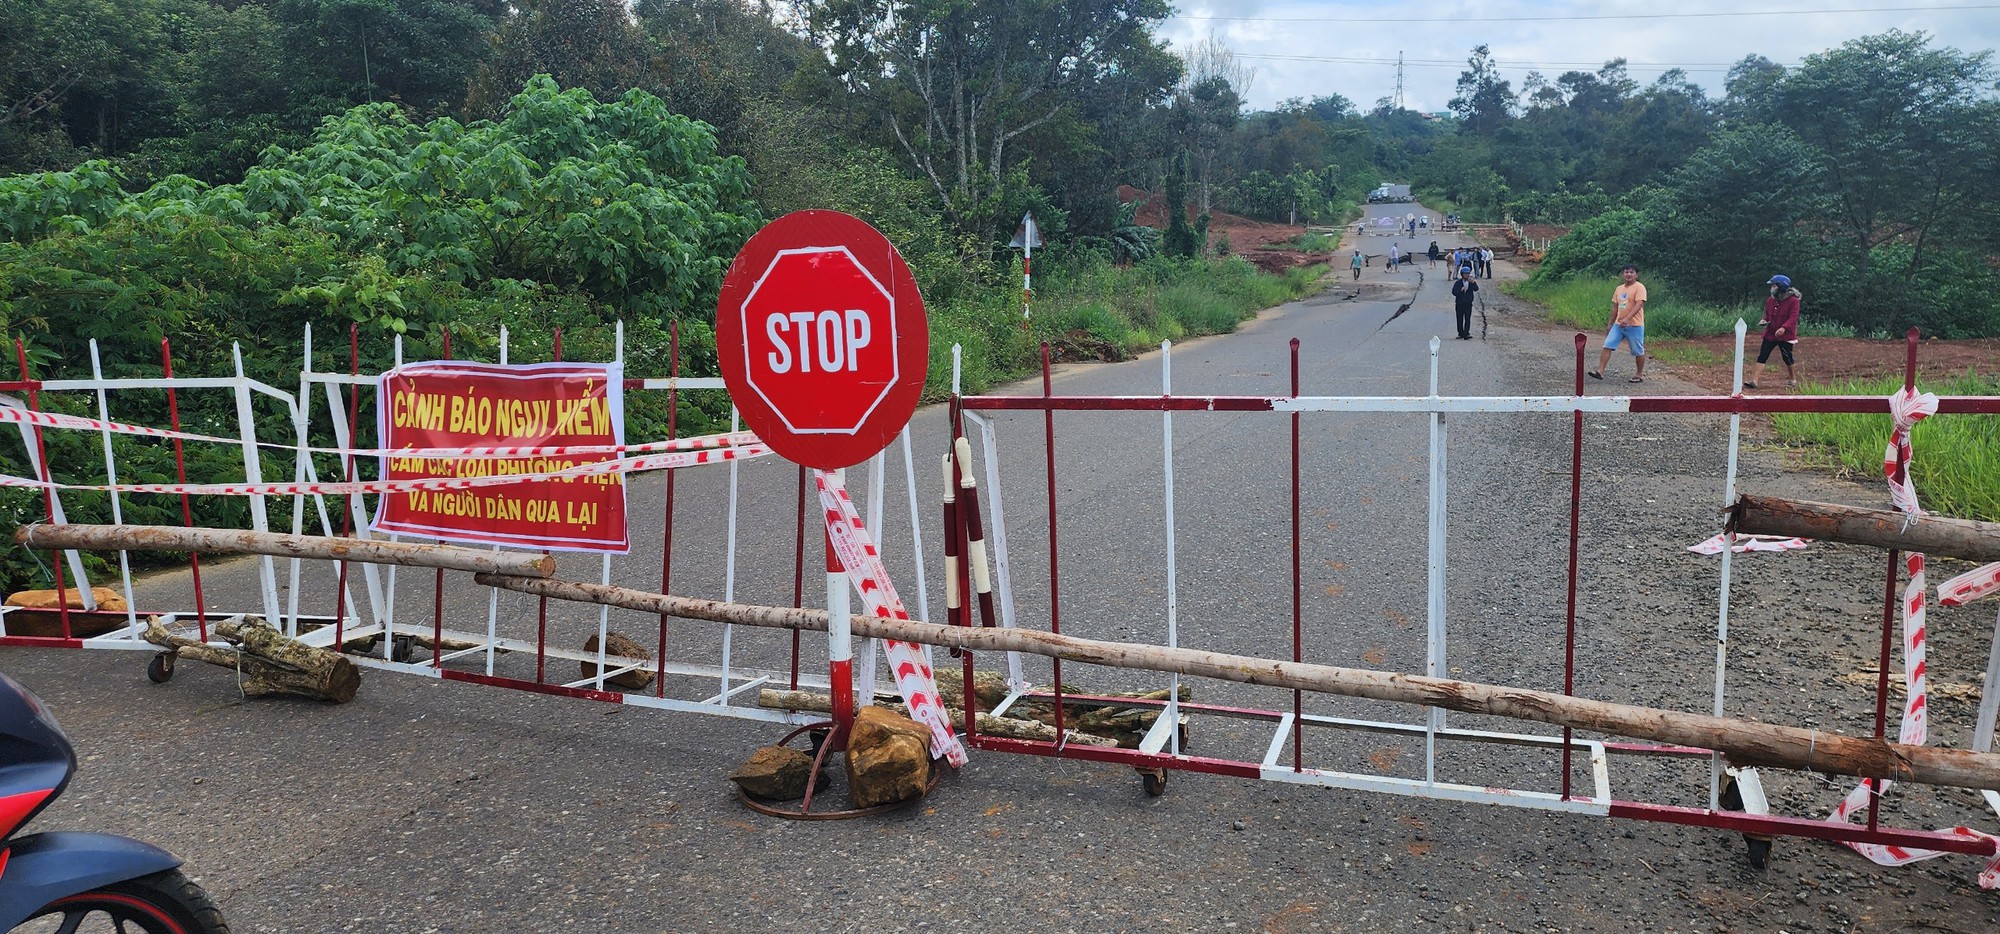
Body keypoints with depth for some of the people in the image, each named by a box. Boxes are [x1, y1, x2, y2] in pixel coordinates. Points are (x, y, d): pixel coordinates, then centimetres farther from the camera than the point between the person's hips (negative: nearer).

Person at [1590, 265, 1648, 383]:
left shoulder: (1639, 287, -9)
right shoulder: (1619, 289, 13)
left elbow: (1639, 305, -21)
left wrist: (1627, 319, -34)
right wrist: (1610, 324, 18)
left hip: (1634, 325, -6)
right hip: (1618, 324, 6)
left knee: (1638, 351, 5)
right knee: (1607, 346, -6)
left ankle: (1640, 375, 18)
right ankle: (1600, 371, -11)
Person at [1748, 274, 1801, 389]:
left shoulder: (1793, 300, -12)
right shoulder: (1770, 301, 7)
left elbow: (1793, 317, -20)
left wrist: (1784, 328, -34)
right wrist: (1765, 320, 0)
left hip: (1786, 335, -5)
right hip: (1770, 333, 5)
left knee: (1787, 358, 4)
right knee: (1762, 357, -5)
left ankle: (1792, 380, 25)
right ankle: (1753, 380, -10)